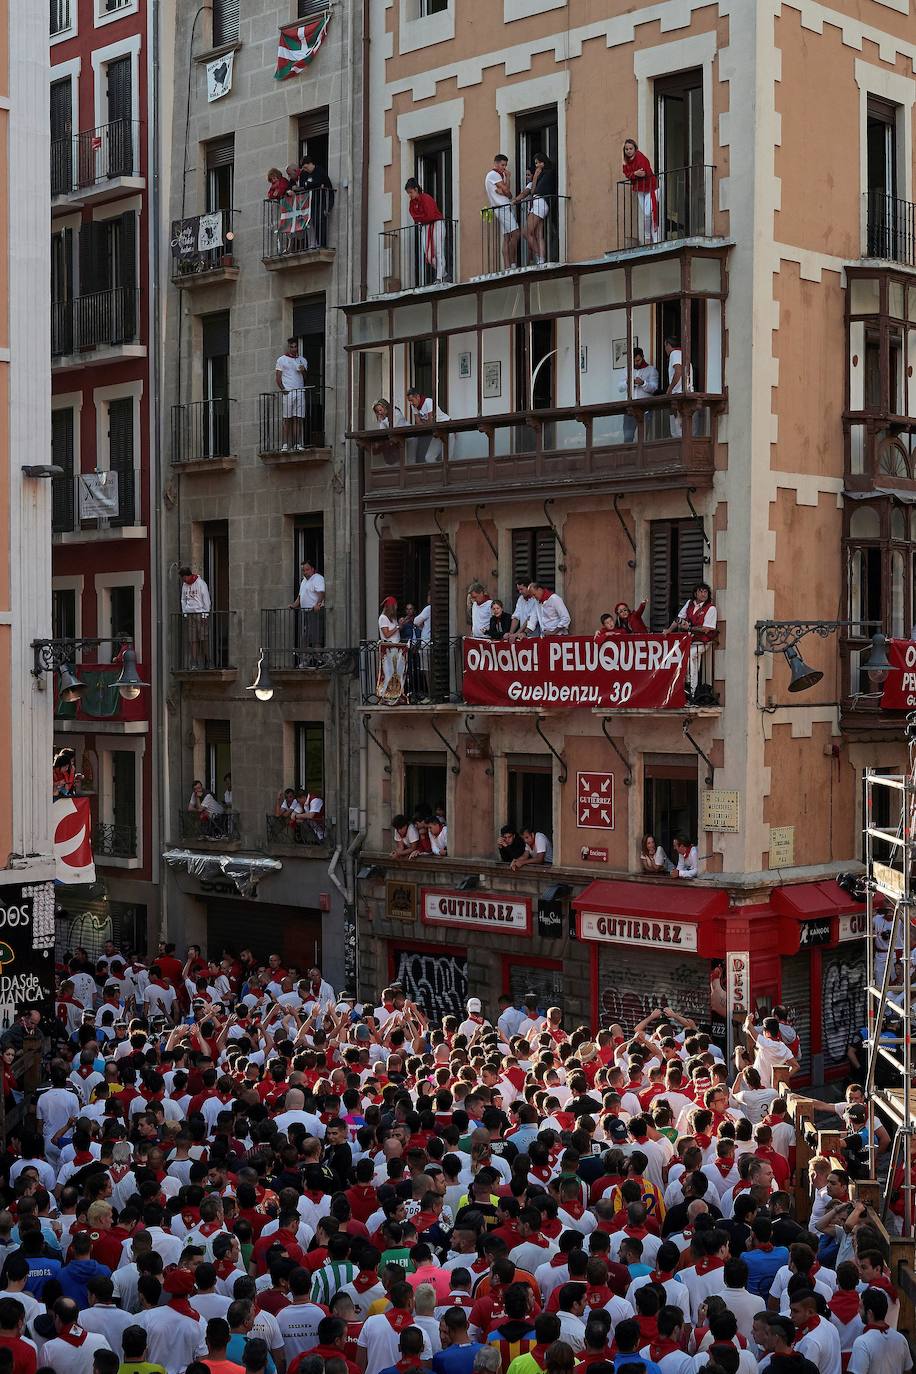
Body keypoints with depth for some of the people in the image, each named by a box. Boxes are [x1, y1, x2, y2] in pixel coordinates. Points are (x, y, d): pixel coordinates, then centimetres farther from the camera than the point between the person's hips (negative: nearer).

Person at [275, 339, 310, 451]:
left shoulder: (302, 360, 19)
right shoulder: (282, 360, 9)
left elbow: (305, 378, 17)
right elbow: (277, 377, 3)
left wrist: (303, 371, -5)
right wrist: (282, 389, -11)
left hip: (300, 392, 3)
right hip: (287, 392, -3)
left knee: (299, 419, -4)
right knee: (287, 419, -5)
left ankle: (298, 444, -5)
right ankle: (285, 444, -6)